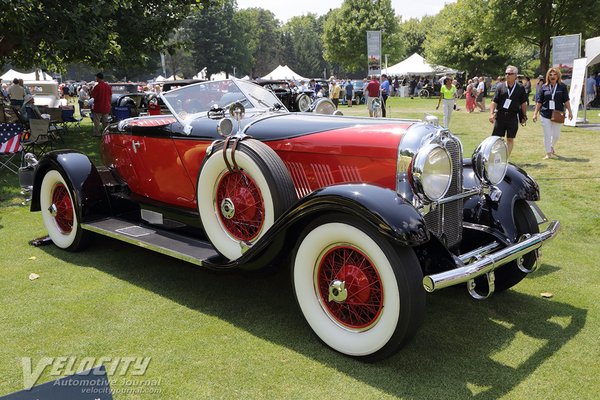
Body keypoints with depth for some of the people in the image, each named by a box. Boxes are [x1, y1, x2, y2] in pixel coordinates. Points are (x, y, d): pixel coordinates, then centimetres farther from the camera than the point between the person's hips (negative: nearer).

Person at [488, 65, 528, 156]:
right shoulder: (500, 86, 3)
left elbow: (523, 103, 9)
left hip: (513, 117, 0)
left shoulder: (520, 88, 3)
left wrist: (524, 116, 9)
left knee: (510, 139, 4)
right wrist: (491, 113, -12)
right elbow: (494, 102, 0)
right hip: (500, 115, 0)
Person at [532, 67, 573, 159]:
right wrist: (535, 113, 3)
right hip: (546, 114, 0)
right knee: (547, 135, 1)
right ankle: (548, 153, 12)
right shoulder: (544, 87, 3)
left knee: (556, 135, 6)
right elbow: (539, 101, 6)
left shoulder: (562, 86, 3)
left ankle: (552, 147, 34)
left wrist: (569, 112, 1)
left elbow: (566, 100, 4)